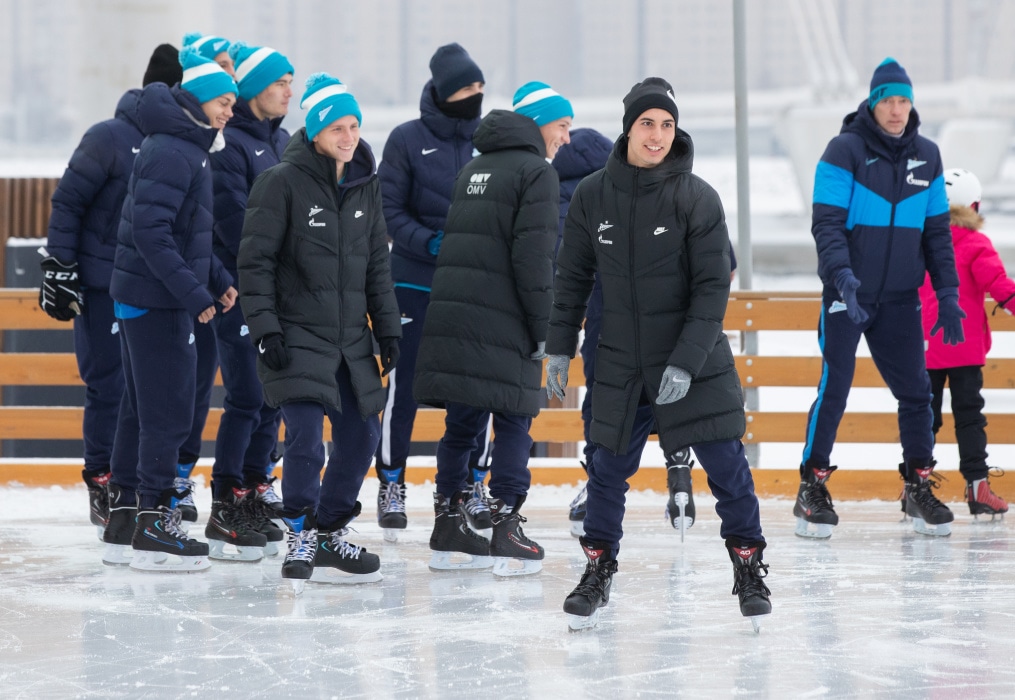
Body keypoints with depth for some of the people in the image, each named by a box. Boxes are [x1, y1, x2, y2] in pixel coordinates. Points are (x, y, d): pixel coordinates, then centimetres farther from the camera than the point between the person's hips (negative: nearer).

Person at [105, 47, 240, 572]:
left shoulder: (188, 148, 15)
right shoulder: (171, 152, -17)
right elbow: (150, 230, -25)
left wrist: (217, 279, 14)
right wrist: (194, 292, -23)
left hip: (144, 297, 10)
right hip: (155, 301, -10)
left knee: (142, 406, 16)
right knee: (169, 410, -7)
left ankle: (122, 513, 24)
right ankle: (154, 528, -5)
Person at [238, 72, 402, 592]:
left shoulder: (365, 184, 9)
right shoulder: (283, 182, -10)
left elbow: (377, 261, 17)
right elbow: (255, 260, -10)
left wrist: (387, 327, 13)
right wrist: (265, 329, -15)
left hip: (350, 336, 7)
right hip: (296, 333, -7)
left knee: (361, 436, 9)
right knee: (306, 437, -16)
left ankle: (330, 536, 24)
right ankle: (300, 537, 1)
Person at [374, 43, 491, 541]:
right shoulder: (408, 140, -2)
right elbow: (389, 209, -2)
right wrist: (428, 242, -16)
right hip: (415, 282, -2)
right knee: (404, 387, 0)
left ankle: (474, 483, 17)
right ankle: (391, 484, 11)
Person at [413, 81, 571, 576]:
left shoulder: (472, 170, 19)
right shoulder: (536, 173, -6)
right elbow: (533, 257, -13)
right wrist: (545, 328, -10)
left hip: (451, 311, 7)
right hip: (502, 317, -7)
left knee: (463, 420, 13)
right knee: (513, 421, 0)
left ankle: (448, 532, 15)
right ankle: (505, 534, -4)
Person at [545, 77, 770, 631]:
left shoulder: (697, 198, -10)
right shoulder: (592, 196, -2)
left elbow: (713, 288, -11)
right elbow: (572, 278, 9)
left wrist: (686, 362, -18)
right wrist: (559, 350, 7)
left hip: (696, 362, -2)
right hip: (620, 365, 2)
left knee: (725, 465, -1)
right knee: (608, 468, 4)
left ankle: (749, 567, 14)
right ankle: (597, 573, 19)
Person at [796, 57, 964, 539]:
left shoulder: (926, 156, 7)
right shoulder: (845, 151, -8)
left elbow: (937, 229, 12)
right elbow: (826, 222, -13)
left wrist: (947, 293, 6)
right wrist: (841, 273, -28)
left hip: (900, 299, 4)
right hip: (846, 295, -4)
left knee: (915, 391, 3)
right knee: (834, 389, -7)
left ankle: (919, 489, 15)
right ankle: (812, 489, 3)